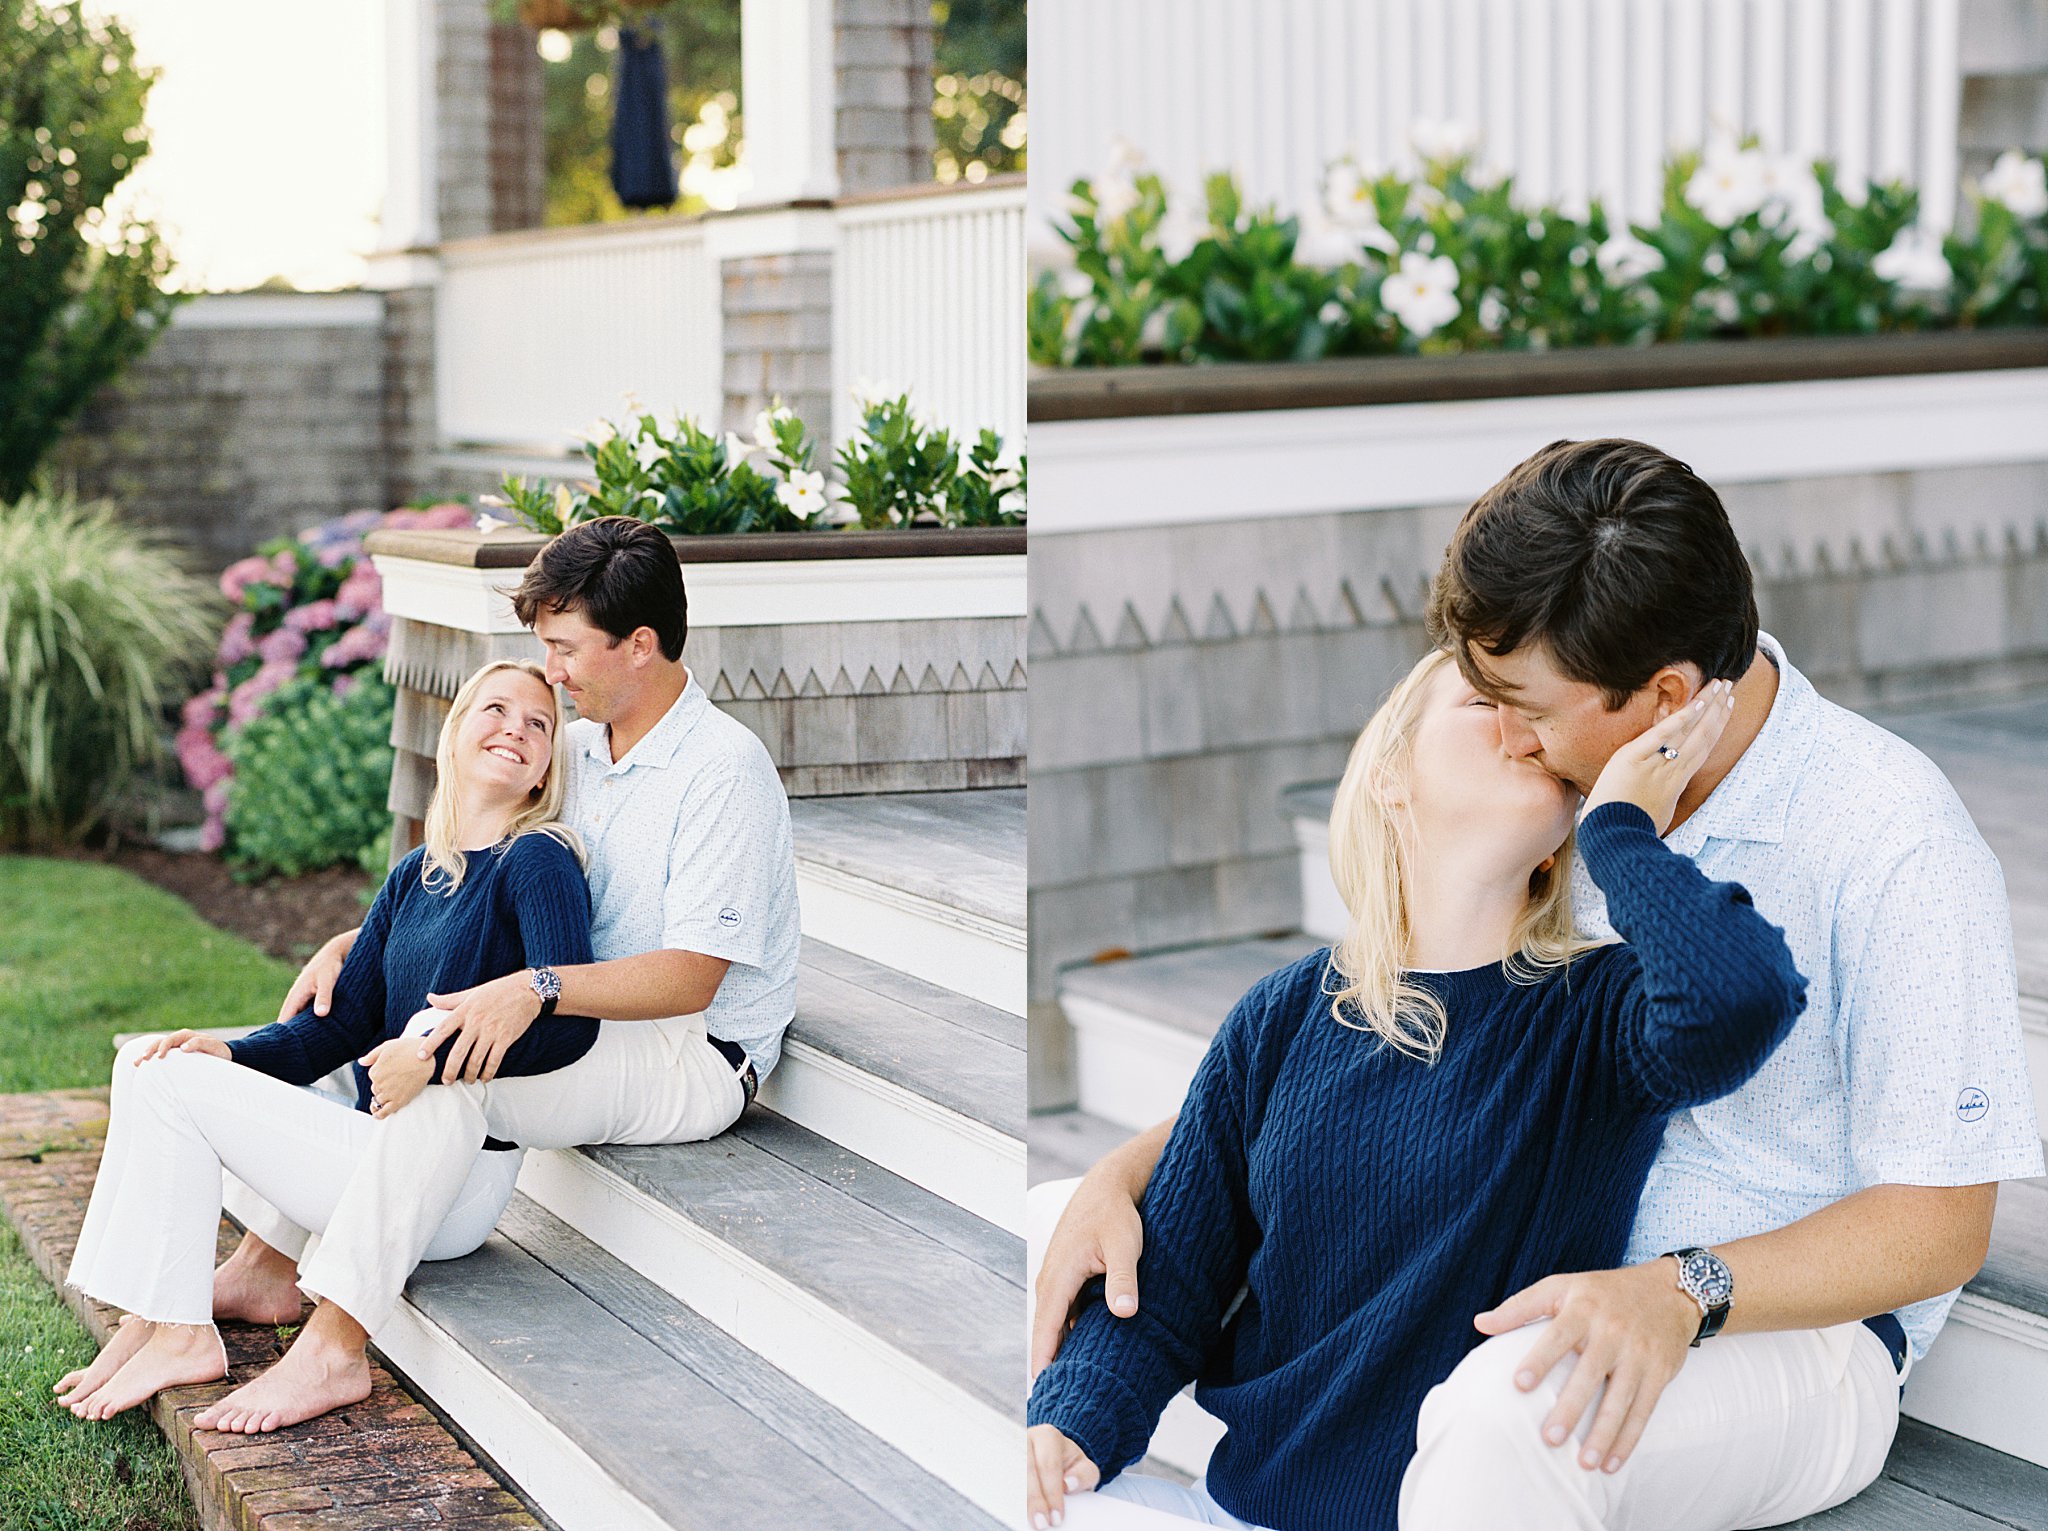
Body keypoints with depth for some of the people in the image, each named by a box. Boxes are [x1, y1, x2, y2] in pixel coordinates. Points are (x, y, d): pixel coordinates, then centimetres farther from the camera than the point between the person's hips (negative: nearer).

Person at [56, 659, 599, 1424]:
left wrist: (433, 1052, -23)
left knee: (173, 1084, -9)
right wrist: (232, 1053, -4)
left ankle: (179, 1336, 0)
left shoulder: (539, 861, -12)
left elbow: (572, 1022, -23)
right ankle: (154, 1321, 4)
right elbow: (342, 1024, 11)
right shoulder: (415, 876, 12)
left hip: (451, 1186, -8)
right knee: (150, 1064, 6)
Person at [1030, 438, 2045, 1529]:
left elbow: (1938, 1224, -17)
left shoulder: (1895, 842, -19)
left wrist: (1678, 1295, -34)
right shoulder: (1568, 782, 0)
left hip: (1795, 1325, -6)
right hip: (1553, 1282, 6)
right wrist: (1126, 1171, -7)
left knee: (1515, 1411, -40)